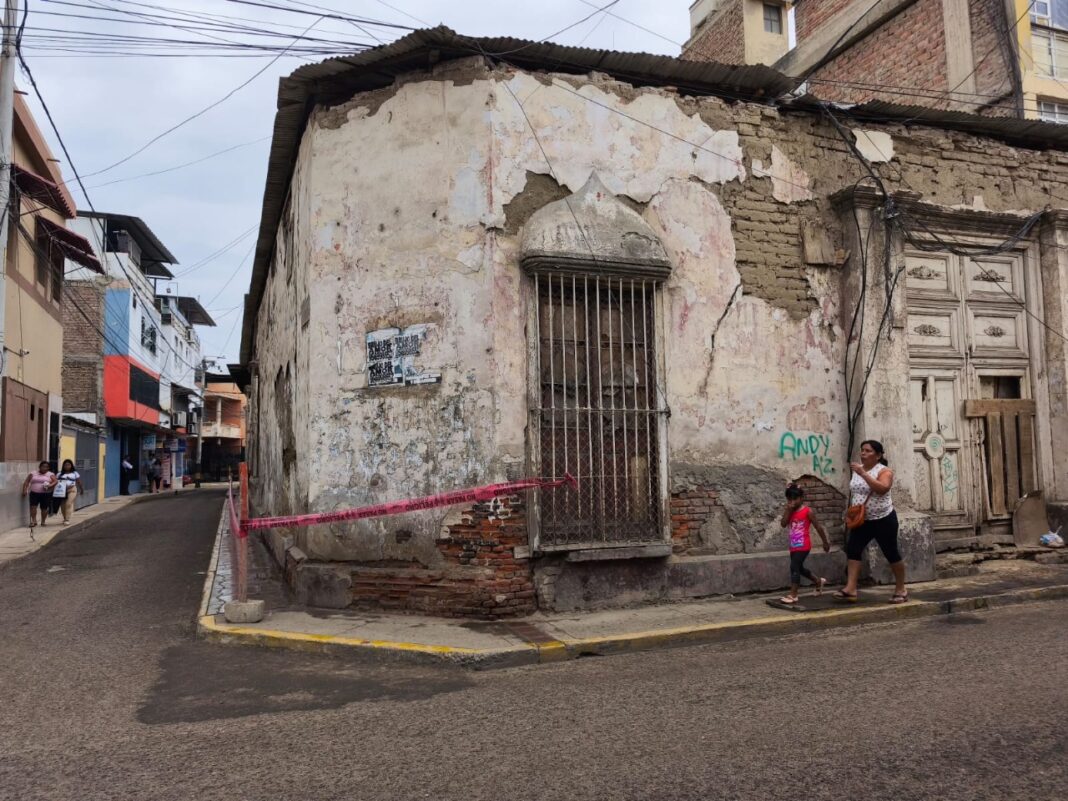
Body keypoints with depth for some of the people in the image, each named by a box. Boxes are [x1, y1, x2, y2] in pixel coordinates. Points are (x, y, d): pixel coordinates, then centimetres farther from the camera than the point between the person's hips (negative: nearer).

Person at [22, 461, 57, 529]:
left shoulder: (51, 474, 4)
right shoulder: (33, 474, 9)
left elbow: (55, 482, -6)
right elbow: (26, 482, 9)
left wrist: (50, 486, -25)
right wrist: (24, 490, -2)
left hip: (46, 494, -1)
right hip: (34, 493, 1)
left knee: (44, 508, 1)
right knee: (33, 506, -11)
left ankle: (43, 521, 13)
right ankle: (34, 521, -6)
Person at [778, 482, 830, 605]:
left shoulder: (808, 511, -8)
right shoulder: (789, 511, 7)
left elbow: (818, 527, -2)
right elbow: (783, 524, -7)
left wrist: (825, 542, 4)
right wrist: (788, 511, -15)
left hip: (803, 546, -7)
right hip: (793, 546, 7)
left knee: (794, 567, -16)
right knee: (799, 568, 20)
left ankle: (792, 595, -15)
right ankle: (819, 581, 44)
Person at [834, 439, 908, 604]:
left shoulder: (884, 471, -13)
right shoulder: (858, 469, 8)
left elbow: (882, 488, -33)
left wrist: (863, 473, -34)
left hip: (883, 519, -6)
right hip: (862, 520, 6)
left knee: (891, 553, 4)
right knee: (852, 550, -8)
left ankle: (901, 589, 21)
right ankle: (850, 589, -11)